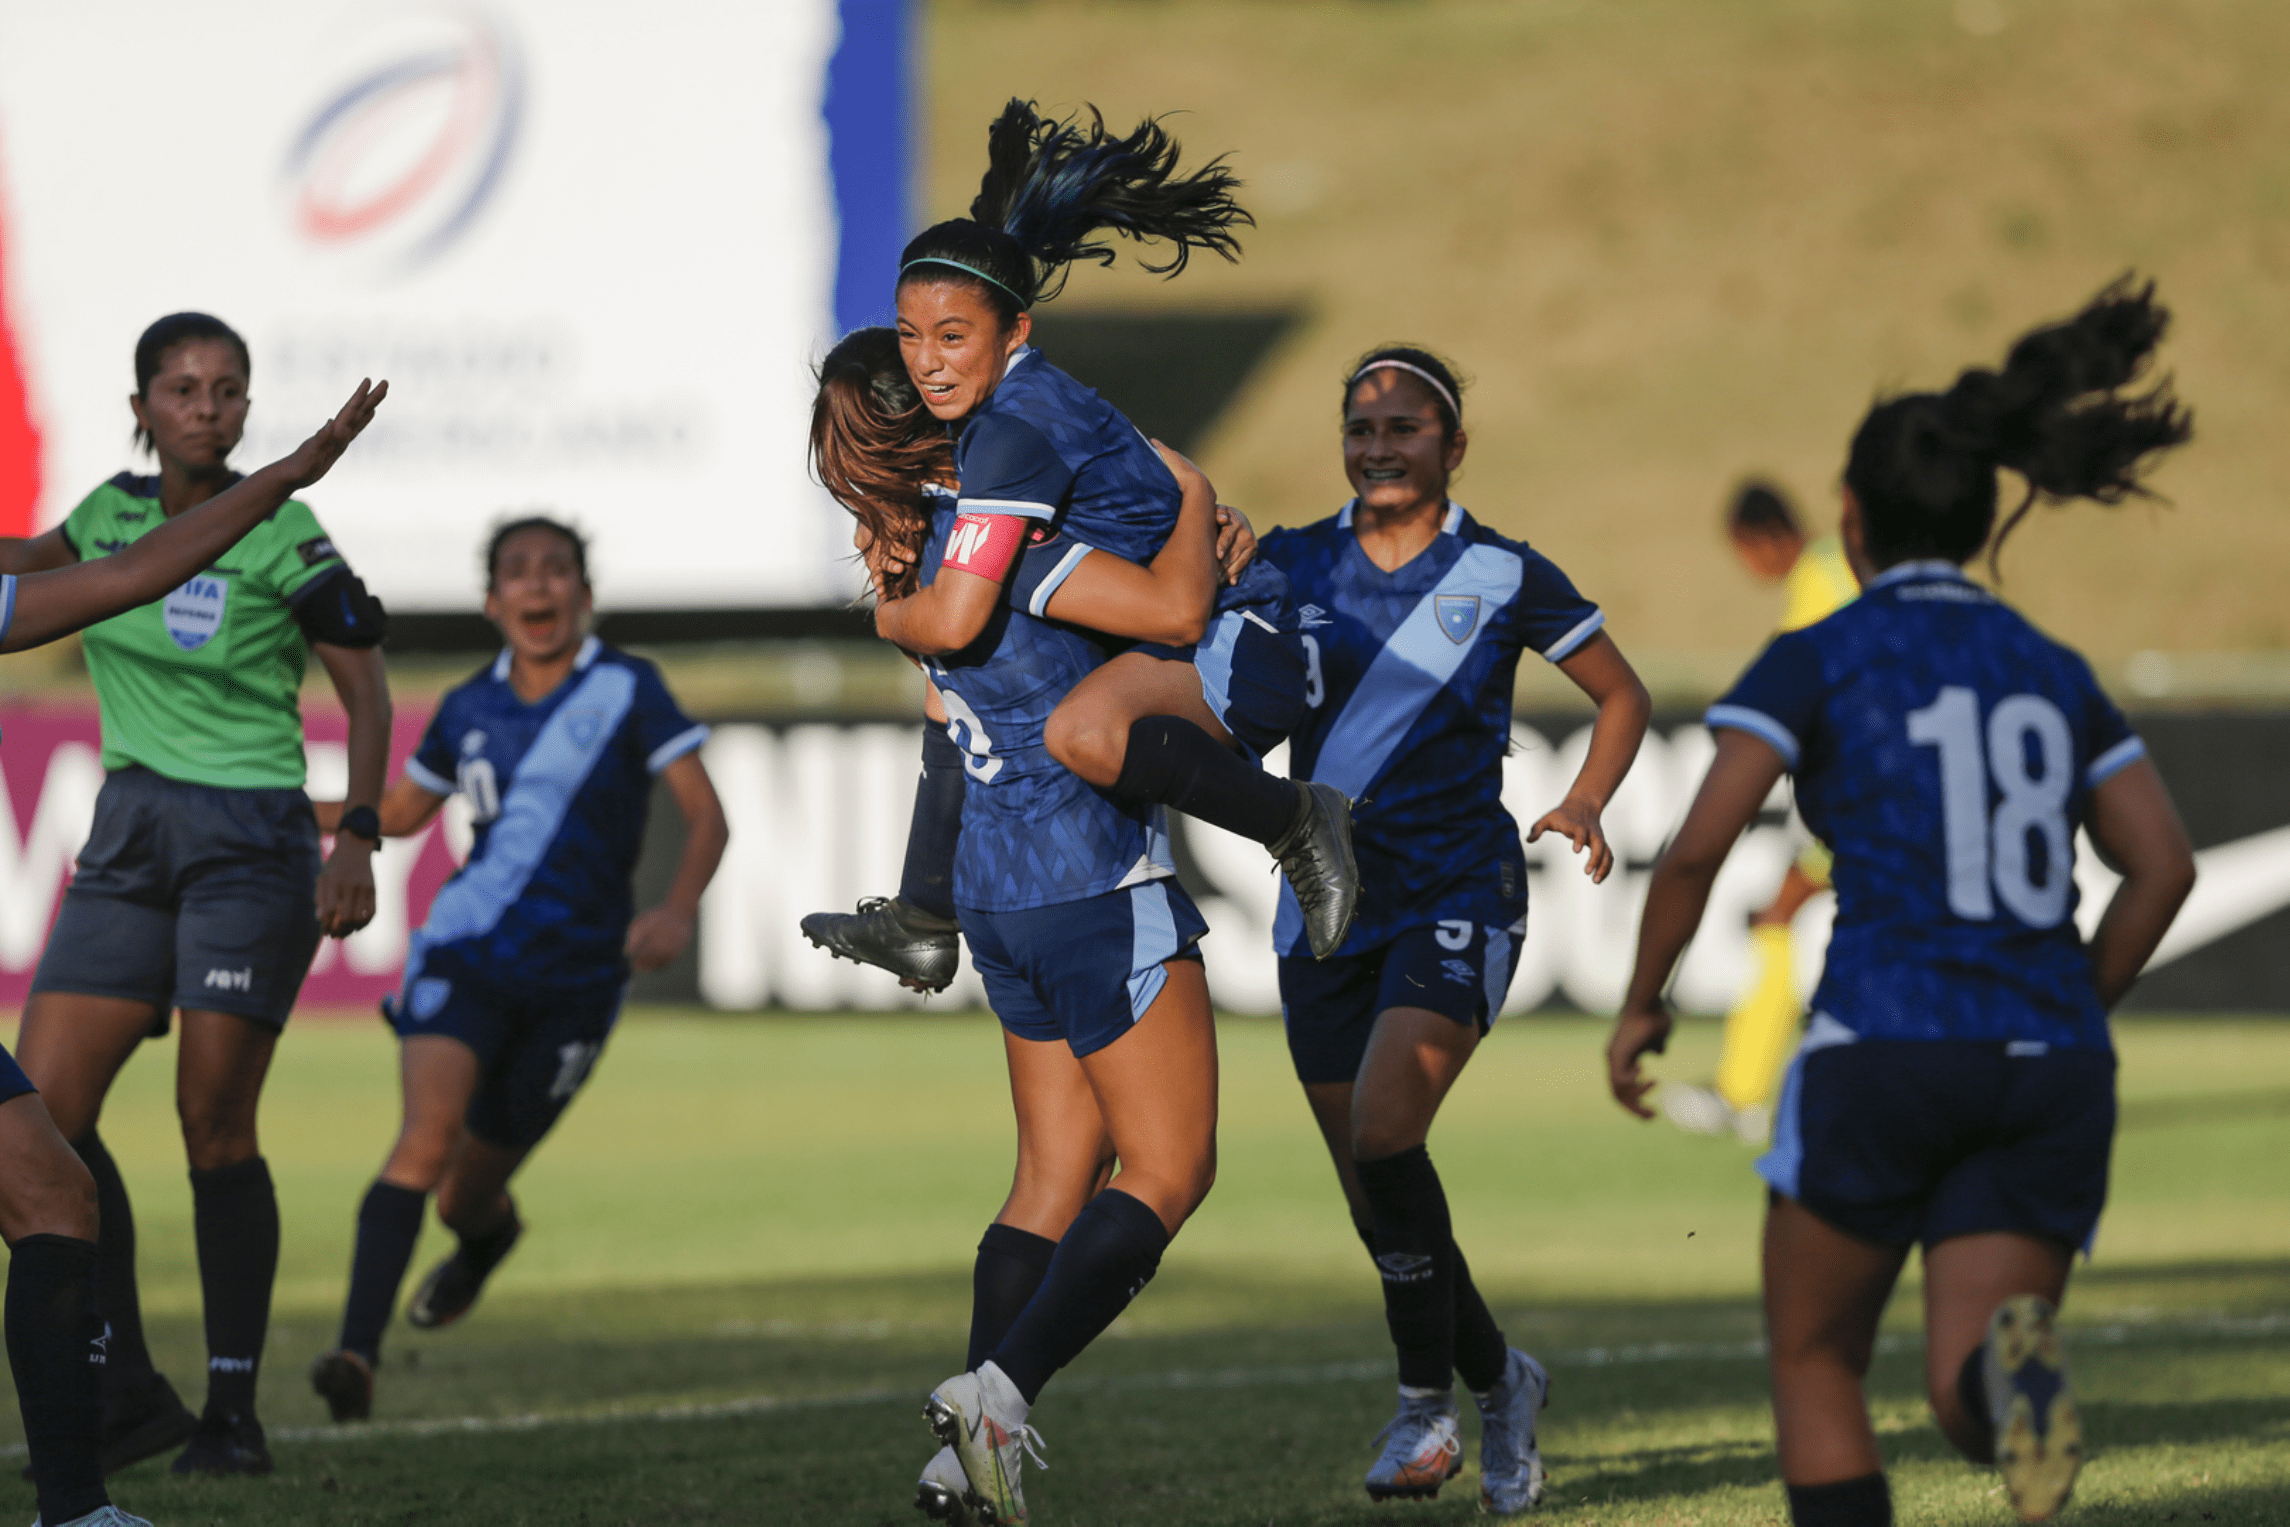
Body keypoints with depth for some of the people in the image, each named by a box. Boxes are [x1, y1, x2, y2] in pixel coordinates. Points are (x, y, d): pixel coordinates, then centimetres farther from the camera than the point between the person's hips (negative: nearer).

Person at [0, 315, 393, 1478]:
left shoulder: (281, 537, -8)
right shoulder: (112, 513, 7)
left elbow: (366, 692, -4)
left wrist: (358, 839, -13)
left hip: (248, 837, -6)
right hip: (128, 839, 6)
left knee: (214, 1124, -9)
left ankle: (235, 1411, 1)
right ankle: (129, 1396, 4)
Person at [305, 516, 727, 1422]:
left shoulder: (627, 693, -3)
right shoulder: (468, 711, 7)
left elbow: (705, 815, -5)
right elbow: (397, 813, 23)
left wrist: (677, 913, -23)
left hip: (575, 976, -1)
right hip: (465, 955, 1)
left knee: (468, 1197, 8)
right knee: (430, 1132, -25)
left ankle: (484, 1235, 48)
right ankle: (357, 1354, -33)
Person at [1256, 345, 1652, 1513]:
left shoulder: (1502, 576, -2)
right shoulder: (1293, 565, 5)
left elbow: (1621, 696, 9)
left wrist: (1584, 806, -7)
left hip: (1457, 899, -4)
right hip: (1327, 907, 4)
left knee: (1383, 1128, -23)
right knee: (1369, 1190, 5)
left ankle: (1428, 1396, -7)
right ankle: (1498, 1381, 28)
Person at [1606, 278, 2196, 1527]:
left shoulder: (1818, 660, 2)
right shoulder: (2051, 672, 16)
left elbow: (1697, 849, -7)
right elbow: (2163, 865, 8)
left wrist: (1640, 1004, 8)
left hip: (1882, 1051, -3)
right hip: (2049, 1079, 3)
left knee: (1814, 1368, 16)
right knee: (1965, 1397, 1)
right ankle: (2014, 1369, -36)